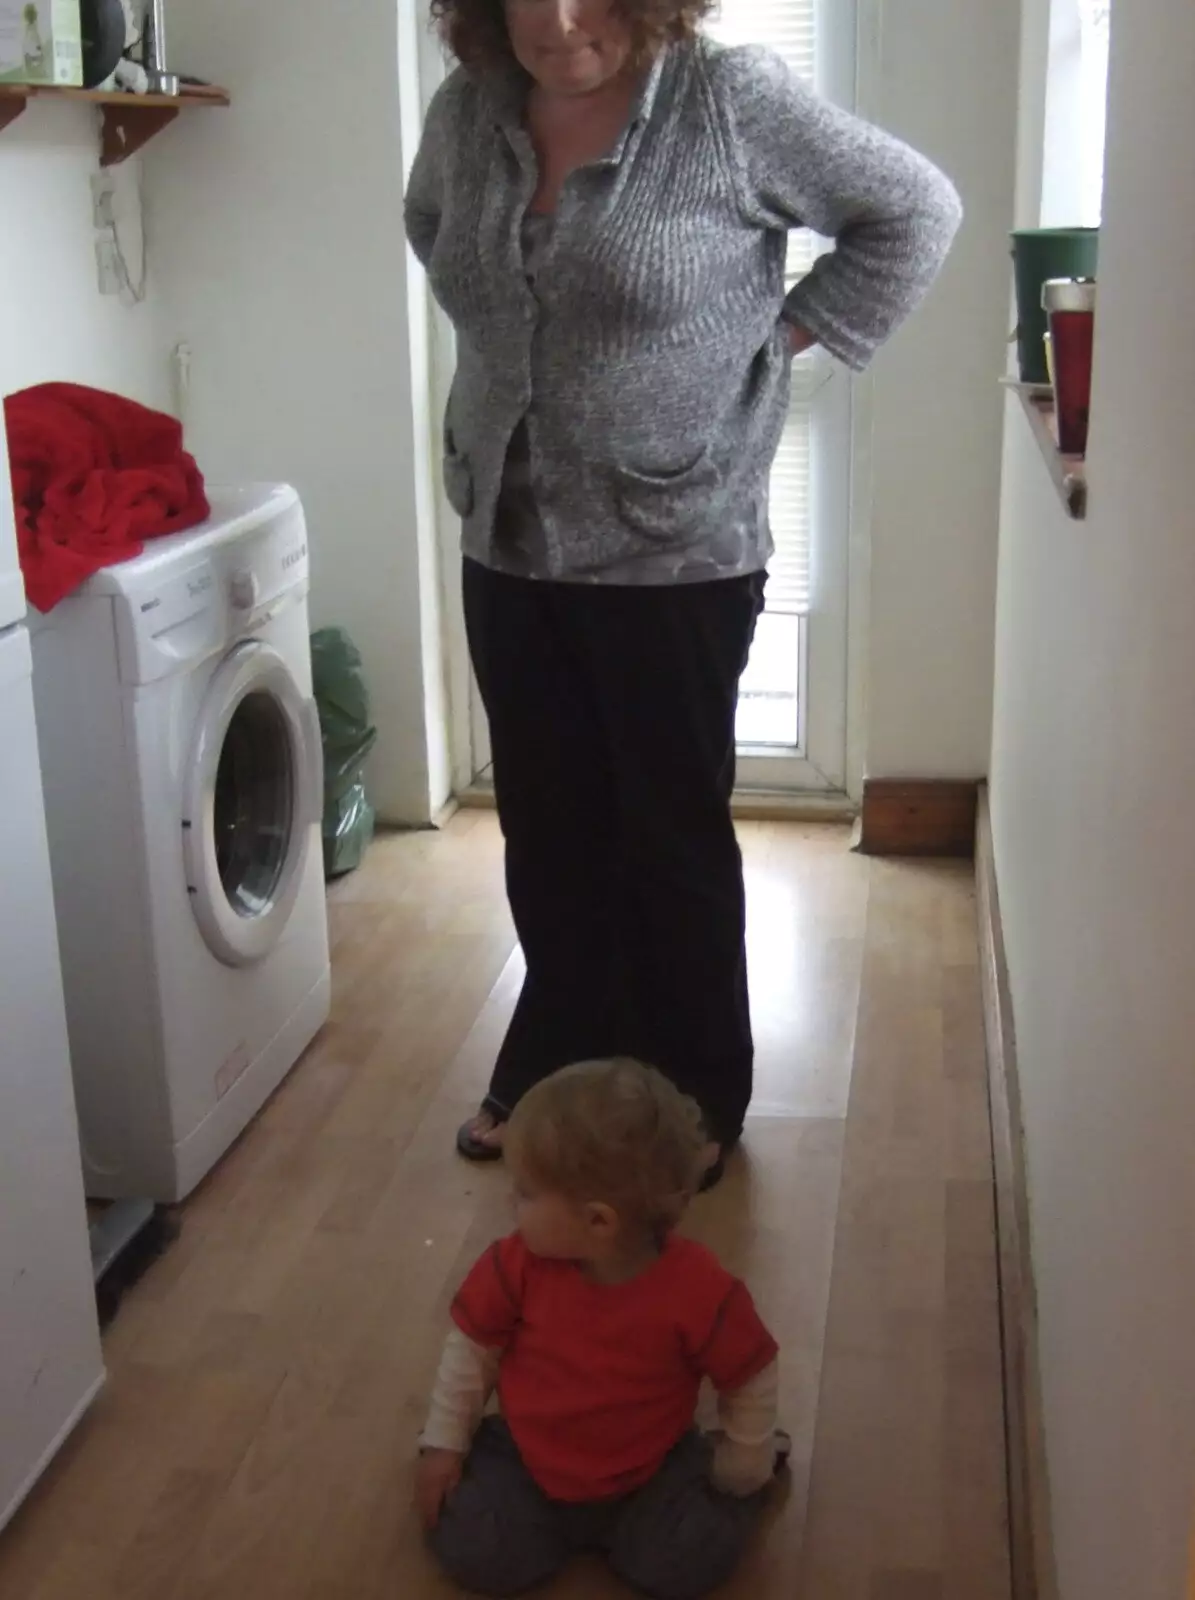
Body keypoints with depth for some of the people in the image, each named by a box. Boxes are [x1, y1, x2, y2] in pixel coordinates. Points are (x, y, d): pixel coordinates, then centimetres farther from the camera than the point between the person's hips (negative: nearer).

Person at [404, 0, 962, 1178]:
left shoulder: (731, 100, -12)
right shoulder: (466, 110, 2)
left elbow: (914, 209, -4)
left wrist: (788, 335, -7)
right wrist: (506, 340, 11)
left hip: (675, 556, -5)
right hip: (508, 551, 5)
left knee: (675, 839, 7)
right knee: (547, 834, 15)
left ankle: (697, 1104, 25)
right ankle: (550, 1073, 34)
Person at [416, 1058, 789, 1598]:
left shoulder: (699, 1292, -28)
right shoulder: (520, 1264, -20)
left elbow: (751, 1381, -11)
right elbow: (472, 1347, -3)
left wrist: (742, 1473, -1)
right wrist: (444, 1443, 1)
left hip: (645, 1475, -2)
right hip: (527, 1462, 2)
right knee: (472, 1554, -14)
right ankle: (548, 1515, 15)